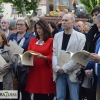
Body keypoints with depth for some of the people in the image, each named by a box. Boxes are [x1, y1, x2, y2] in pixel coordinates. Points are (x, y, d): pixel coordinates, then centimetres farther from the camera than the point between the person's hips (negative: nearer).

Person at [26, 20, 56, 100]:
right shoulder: (32, 40, 13)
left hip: (46, 72, -4)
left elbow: (52, 57, -6)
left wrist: (43, 57, -22)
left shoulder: (51, 41, -3)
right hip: (34, 71, 4)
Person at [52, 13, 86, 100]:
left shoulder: (80, 37, -2)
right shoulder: (57, 36, 12)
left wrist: (65, 68, -13)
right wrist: (57, 68, -9)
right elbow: (54, 53, 6)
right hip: (59, 72, 4)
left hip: (72, 72, -4)